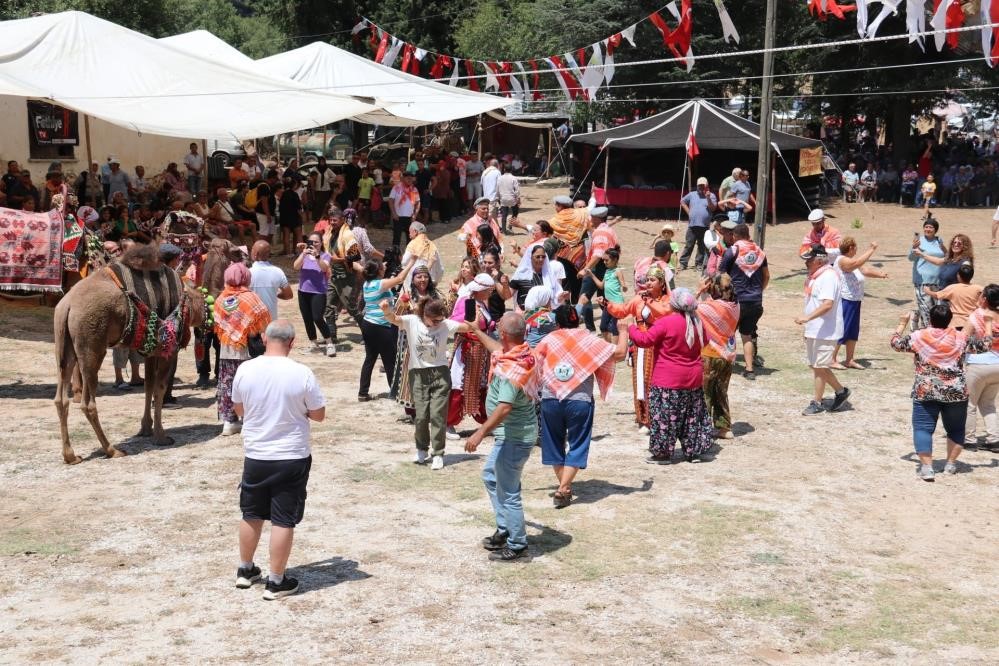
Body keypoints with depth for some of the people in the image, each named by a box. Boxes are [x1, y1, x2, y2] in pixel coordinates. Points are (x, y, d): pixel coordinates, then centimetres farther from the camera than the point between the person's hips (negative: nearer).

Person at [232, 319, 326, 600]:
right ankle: (275, 582, 11)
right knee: (283, 520, 5)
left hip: (255, 455, 3)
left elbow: (239, 410, 8)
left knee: (251, 515, 20)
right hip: (292, 458, -3)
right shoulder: (301, 374, -16)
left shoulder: (245, 370, -7)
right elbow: (319, 415, -6)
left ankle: (245, 570, 33)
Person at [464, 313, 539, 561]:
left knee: (508, 491, -1)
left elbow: (504, 408, -34)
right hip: (511, 435, 11)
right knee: (491, 476, 25)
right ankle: (504, 530, 34)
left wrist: (480, 433, -32)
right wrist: (478, 333, 38)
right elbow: (498, 350, 25)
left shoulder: (511, 368, -27)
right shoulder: (522, 353, 1)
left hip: (513, 438, -11)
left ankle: (517, 545, 12)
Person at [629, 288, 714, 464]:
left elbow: (644, 340, -17)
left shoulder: (665, 323, -18)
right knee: (692, 416, 15)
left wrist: (631, 329, -1)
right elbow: (703, 342, 20)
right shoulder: (697, 323, 3)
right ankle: (694, 451, 22)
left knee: (664, 416, 2)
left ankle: (663, 453, 6)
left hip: (668, 382, -6)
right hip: (693, 380, 6)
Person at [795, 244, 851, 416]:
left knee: (819, 366, -3)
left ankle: (817, 403, 7)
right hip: (813, 329, 10)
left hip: (825, 330, -10)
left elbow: (828, 304, -29)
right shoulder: (814, 276, 13)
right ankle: (840, 391, 26)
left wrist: (807, 318, -34)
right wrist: (808, 326, 23)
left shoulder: (828, 276, -19)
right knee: (814, 365, 14)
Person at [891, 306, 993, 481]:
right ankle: (950, 465, 19)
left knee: (923, 428, 1)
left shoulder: (918, 337, -1)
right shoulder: (960, 338, 1)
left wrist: (902, 323, 25)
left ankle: (926, 467, -10)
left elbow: (896, 343, 11)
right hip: (955, 392, 2)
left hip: (925, 392, -1)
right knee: (956, 429, 18)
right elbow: (985, 345, 11)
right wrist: (988, 324, 25)